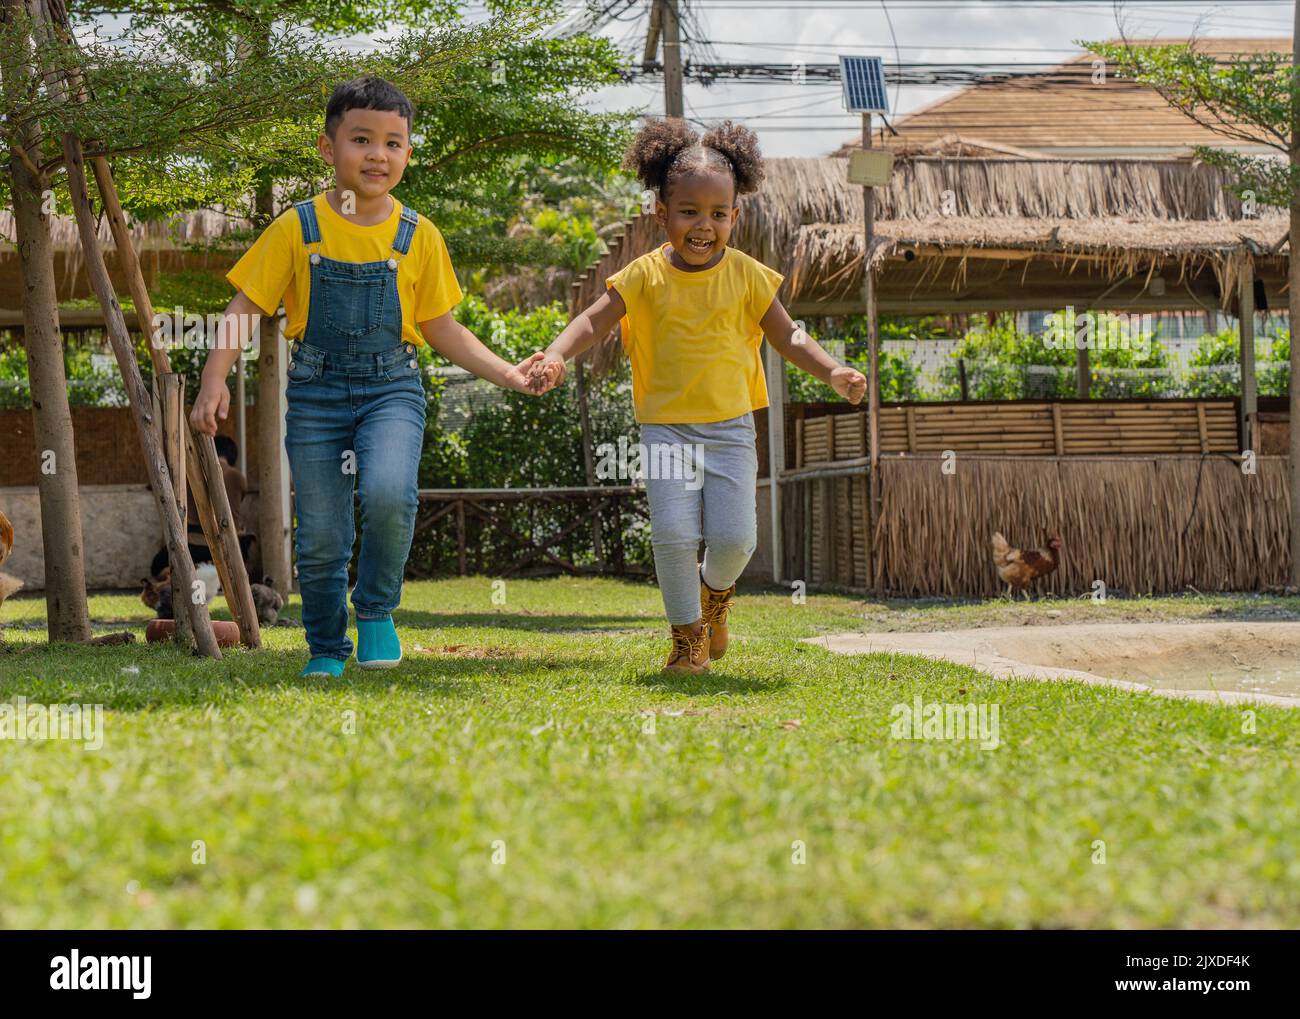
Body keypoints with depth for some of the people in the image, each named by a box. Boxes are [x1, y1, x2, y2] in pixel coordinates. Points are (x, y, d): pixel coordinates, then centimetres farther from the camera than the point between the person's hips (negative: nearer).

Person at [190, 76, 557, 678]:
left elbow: (440, 328, 11)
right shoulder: (298, 228, -3)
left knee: (388, 492, -28)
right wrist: (215, 381, -13)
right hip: (316, 393, 0)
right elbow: (244, 311, -1)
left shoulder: (417, 237, 2)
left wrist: (507, 375, 2)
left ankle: (377, 610, -3)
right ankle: (326, 649, 26)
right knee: (320, 537, 2)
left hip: (392, 387, 0)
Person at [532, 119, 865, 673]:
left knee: (734, 536, -8)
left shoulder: (745, 275, 2)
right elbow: (593, 321, -5)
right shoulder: (645, 275, -1)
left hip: (730, 426, 1)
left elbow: (788, 337, 6)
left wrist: (832, 372, -10)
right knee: (673, 533, -15)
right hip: (666, 427, -1)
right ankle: (687, 632, 7)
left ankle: (716, 588, 28)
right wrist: (555, 356, -24)